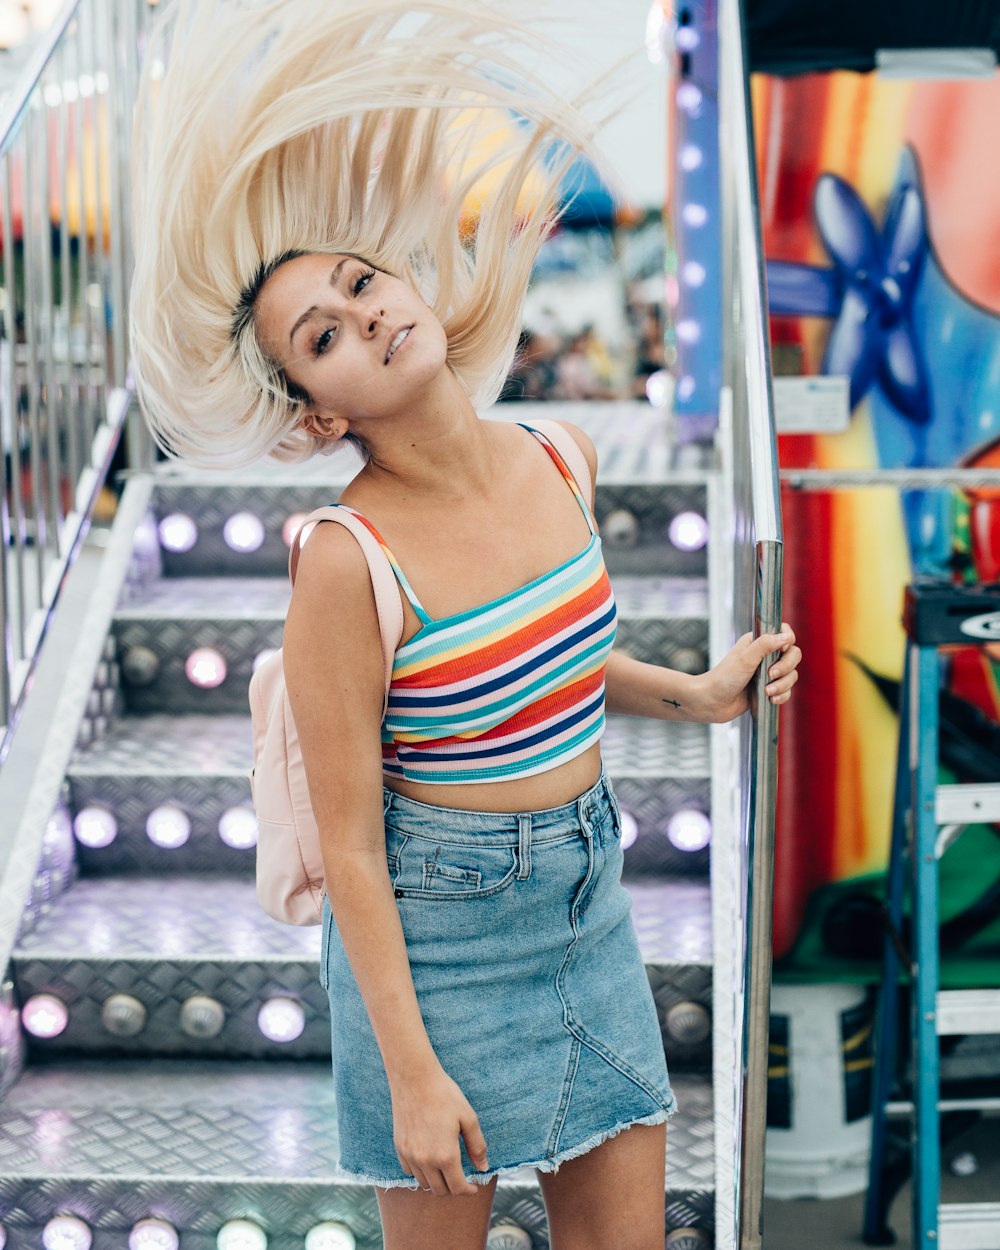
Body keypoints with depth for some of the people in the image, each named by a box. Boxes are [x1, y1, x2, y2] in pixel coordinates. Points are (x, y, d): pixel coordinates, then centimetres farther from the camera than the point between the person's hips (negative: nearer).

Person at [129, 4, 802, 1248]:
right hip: (436, 924, -6)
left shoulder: (558, 463, -3)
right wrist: (411, 1071, -14)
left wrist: (694, 693, 4)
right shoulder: (347, 560, -21)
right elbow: (348, 846, -16)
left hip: (587, 897, 6)